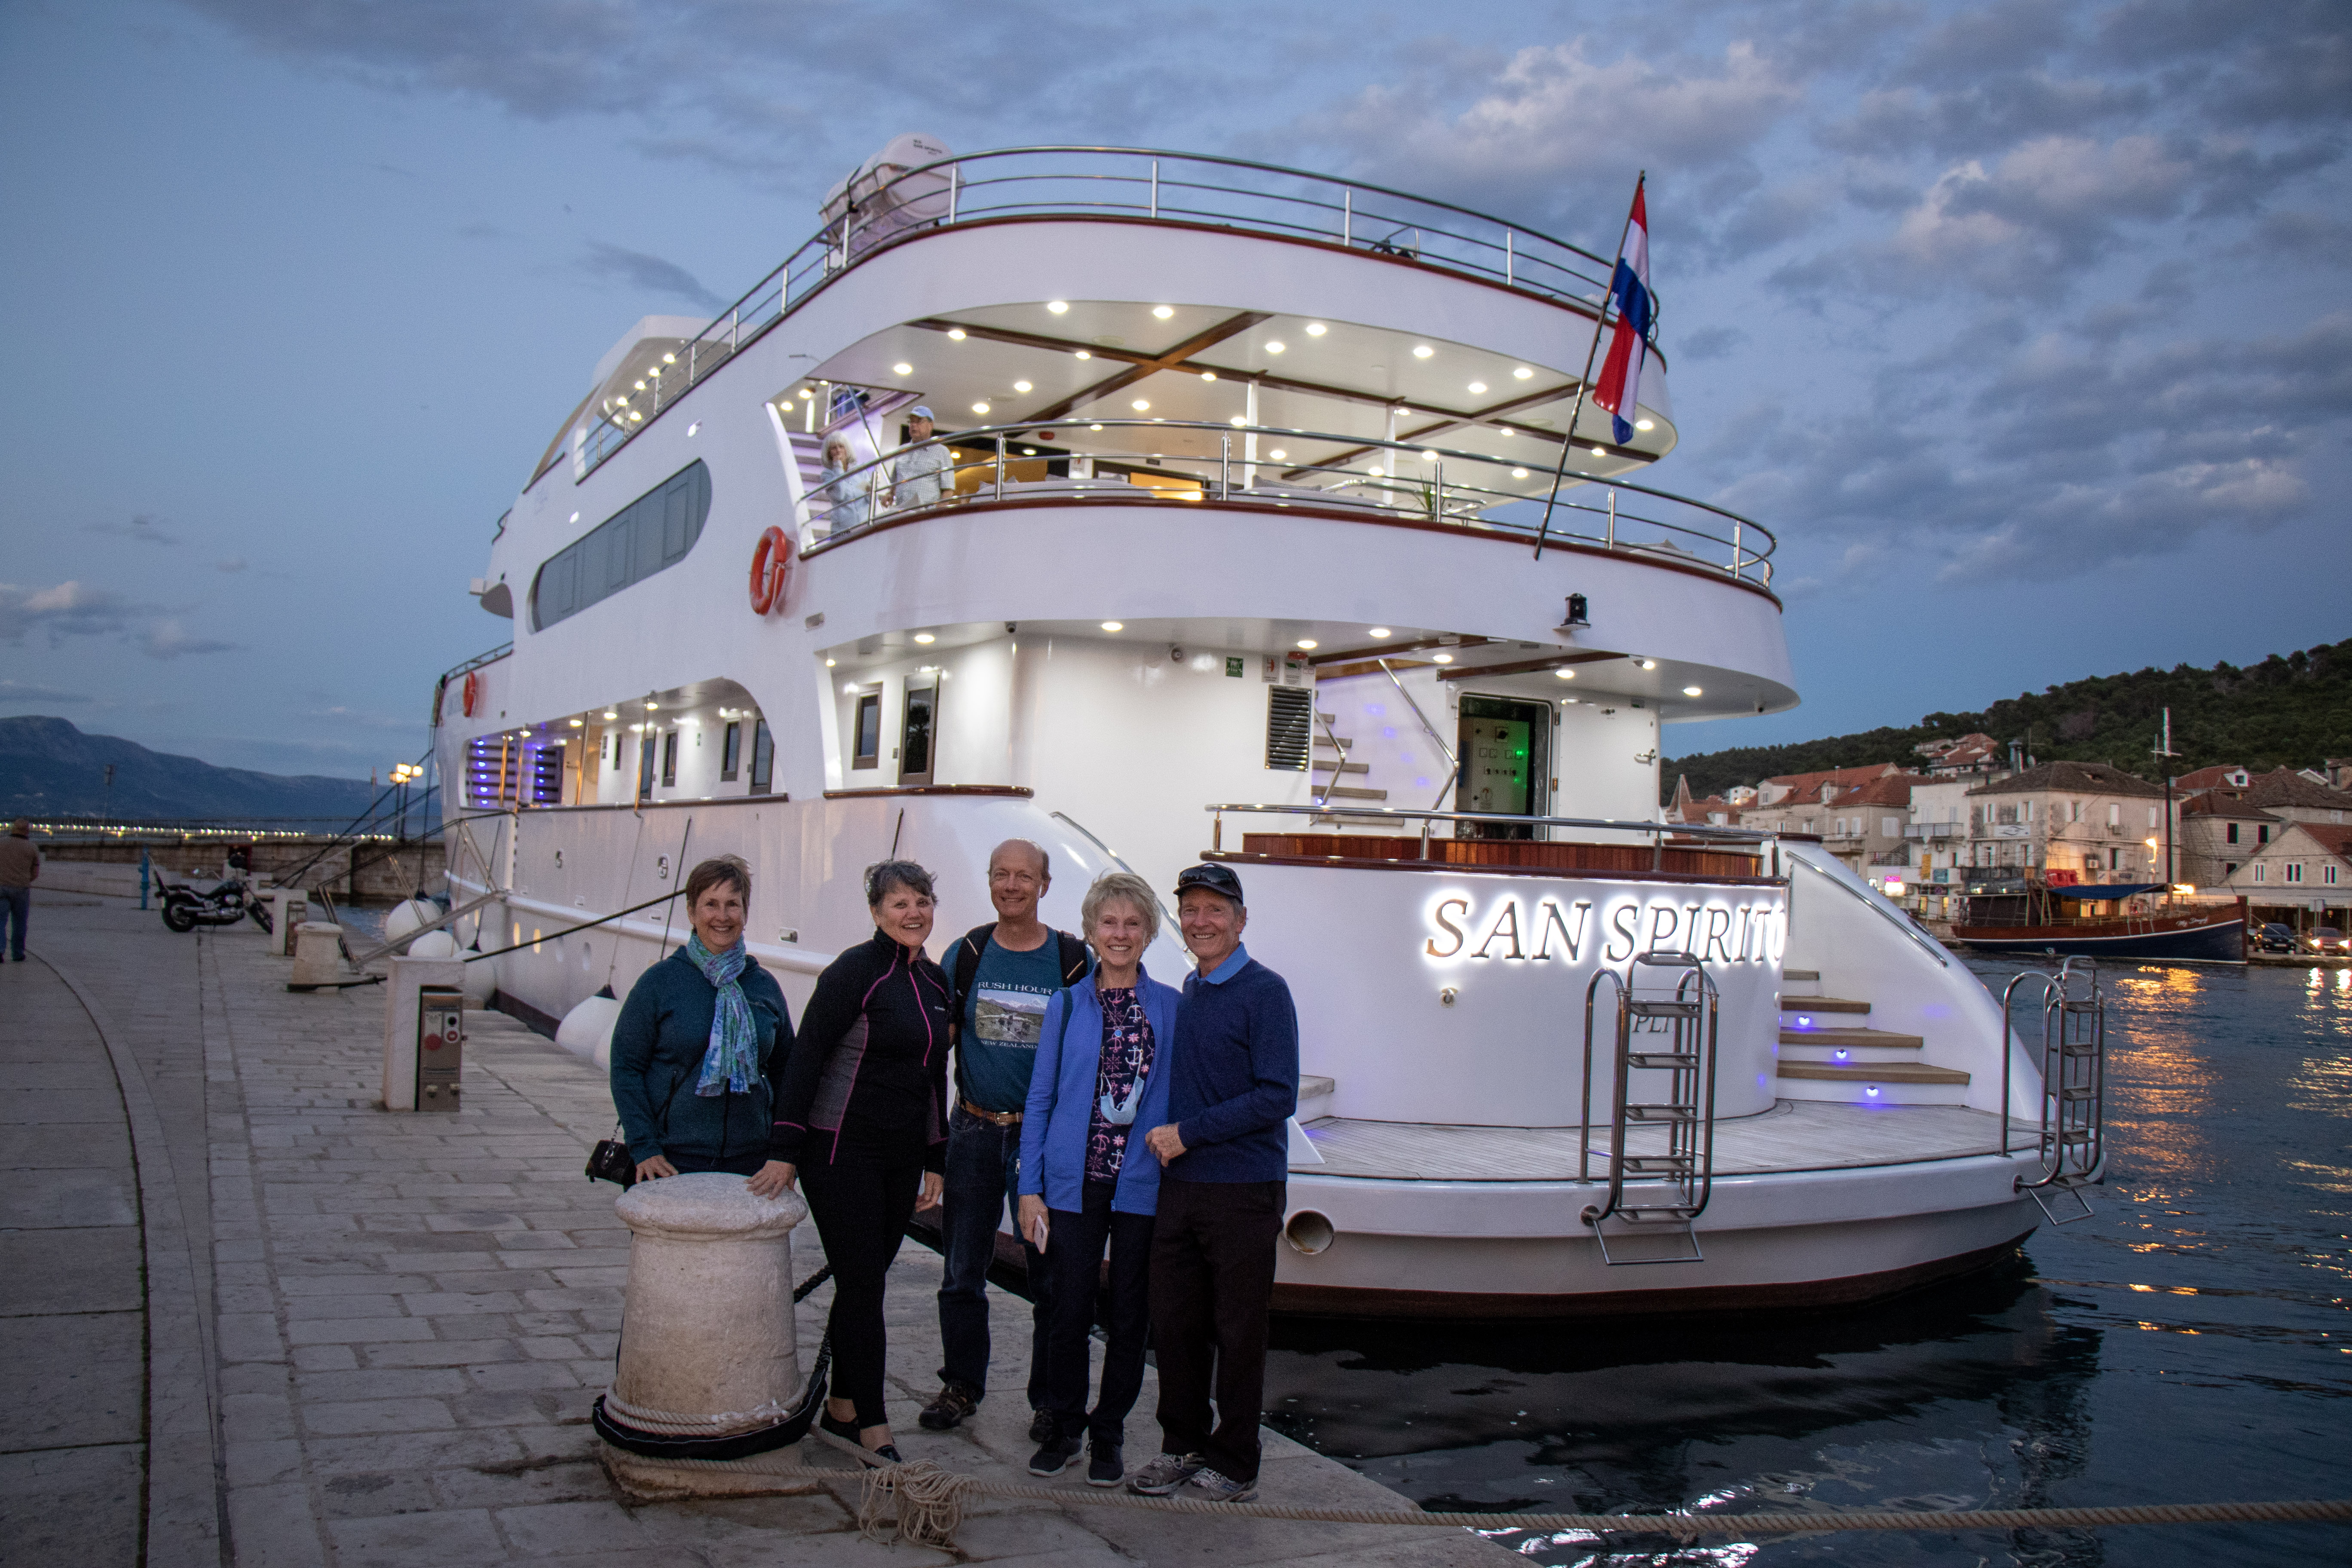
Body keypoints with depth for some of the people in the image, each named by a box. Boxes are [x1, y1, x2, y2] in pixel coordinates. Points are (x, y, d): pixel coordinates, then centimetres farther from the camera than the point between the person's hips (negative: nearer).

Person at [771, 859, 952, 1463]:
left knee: (865, 1282, 13)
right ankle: (874, 1430, 2)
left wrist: (935, 1160, 16)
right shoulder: (855, 971, -11)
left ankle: (842, 1410, 25)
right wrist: (787, 1150, -17)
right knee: (861, 1285, -4)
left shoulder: (934, 980, 10)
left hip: (902, 1156, 7)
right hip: (843, 1150, -6)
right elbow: (805, 1057, -13)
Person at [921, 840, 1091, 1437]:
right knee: (963, 1269, 10)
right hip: (975, 1131, 2)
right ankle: (962, 1385, 27)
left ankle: (1050, 1399, 16)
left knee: (1051, 1275, 3)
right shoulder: (967, 955, 4)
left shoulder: (1073, 960, -3)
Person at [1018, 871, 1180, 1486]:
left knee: (1129, 1316, 8)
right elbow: (1040, 1099, 5)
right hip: (1075, 1182, 0)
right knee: (1070, 1312, 5)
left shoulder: (1171, 1008, 2)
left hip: (1143, 1186, 0)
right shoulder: (1067, 1005, 4)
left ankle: (1108, 1435, 24)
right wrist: (1030, 1188, 0)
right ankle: (1064, 1426, 26)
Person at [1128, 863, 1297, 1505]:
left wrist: (1187, 1133, -15)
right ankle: (1183, 1445, 27)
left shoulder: (1264, 992, -9)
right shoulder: (1187, 992, 12)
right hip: (1179, 1185, 6)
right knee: (1174, 1323, 10)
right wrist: (1166, 1137, 8)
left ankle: (1235, 1464, 18)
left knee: (1238, 1331, 5)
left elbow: (1277, 1097, -15)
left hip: (1243, 1188, -6)